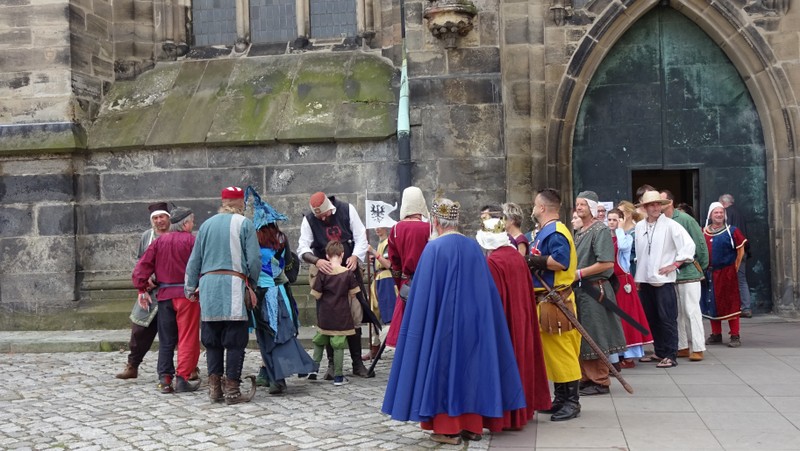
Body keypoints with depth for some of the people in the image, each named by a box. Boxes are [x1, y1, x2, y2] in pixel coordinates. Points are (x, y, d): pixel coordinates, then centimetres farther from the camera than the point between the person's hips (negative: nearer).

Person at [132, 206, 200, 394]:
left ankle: (165, 379, 8)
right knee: (187, 338, 2)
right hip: (187, 294, -5)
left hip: (164, 295, 5)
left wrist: (142, 290, 8)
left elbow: (143, 265, 5)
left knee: (166, 340, 12)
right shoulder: (191, 240, -7)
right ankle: (182, 378, -1)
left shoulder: (159, 241, 8)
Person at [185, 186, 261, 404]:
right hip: (234, 286, -4)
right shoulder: (244, 224, 0)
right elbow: (254, 259, -3)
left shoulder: (207, 225, 13)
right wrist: (252, 282, 14)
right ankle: (232, 390, 0)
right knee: (235, 340, 0)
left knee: (212, 340, 12)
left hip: (208, 285, 4)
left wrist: (191, 287, 23)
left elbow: (194, 260, 15)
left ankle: (214, 386, 11)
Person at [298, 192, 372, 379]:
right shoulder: (309, 220, -9)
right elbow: (302, 248, -15)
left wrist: (355, 256, -24)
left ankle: (357, 363, 12)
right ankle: (332, 364, 9)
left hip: (349, 270, 1)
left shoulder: (347, 210, -8)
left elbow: (361, 237, -5)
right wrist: (317, 261, -35)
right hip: (325, 273, 0)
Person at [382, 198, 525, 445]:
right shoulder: (474, 247, 5)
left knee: (445, 367, 2)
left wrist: (423, 321, -3)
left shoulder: (434, 248, -11)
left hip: (443, 320, -5)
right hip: (472, 320, 5)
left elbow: (424, 293, -11)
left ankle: (448, 428, 4)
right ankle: (473, 424, 15)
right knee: (471, 366, 11)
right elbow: (485, 290, 9)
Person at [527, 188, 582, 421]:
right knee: (550, 351, 14)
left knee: (562, 351, -5)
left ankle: (572, 402, 1)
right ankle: (560, 399, 22)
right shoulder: (545, 231, 17)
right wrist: (531, 260, 7)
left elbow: (561, 261, -27)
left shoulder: (556, 233, -15)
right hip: (544, 299, 11)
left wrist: (533, 260, -19)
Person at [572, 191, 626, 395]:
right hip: (579, 290, 8)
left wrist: (579, 273, -15)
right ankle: (586, 378, 20)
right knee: (582, 337, 11)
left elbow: (607, 263, -18)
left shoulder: (600, 230, -9)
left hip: (594, 290, -8)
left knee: (595, 338, -2)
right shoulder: (579, 232, 16)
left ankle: (600, 382, 7)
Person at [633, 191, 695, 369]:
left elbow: (689, 245, -7)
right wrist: (637, 277, 12)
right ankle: (659, 352, 23)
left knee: (667, 319, -5)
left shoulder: (670, 225, -5)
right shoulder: (639, 227, 9)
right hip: (645, 279, 5)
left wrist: (675, 264, -8)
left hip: (663, 279, -5)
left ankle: (670, 356, 1)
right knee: (651, 318, 11)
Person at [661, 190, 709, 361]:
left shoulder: (685, 219, -9)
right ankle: (681, 347, 22)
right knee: (675, 312, 11)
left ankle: (698, 349, 4)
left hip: (688, 273, -5)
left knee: (692, 311, -2)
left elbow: (700, 243, -5)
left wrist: (702, 267, 1)